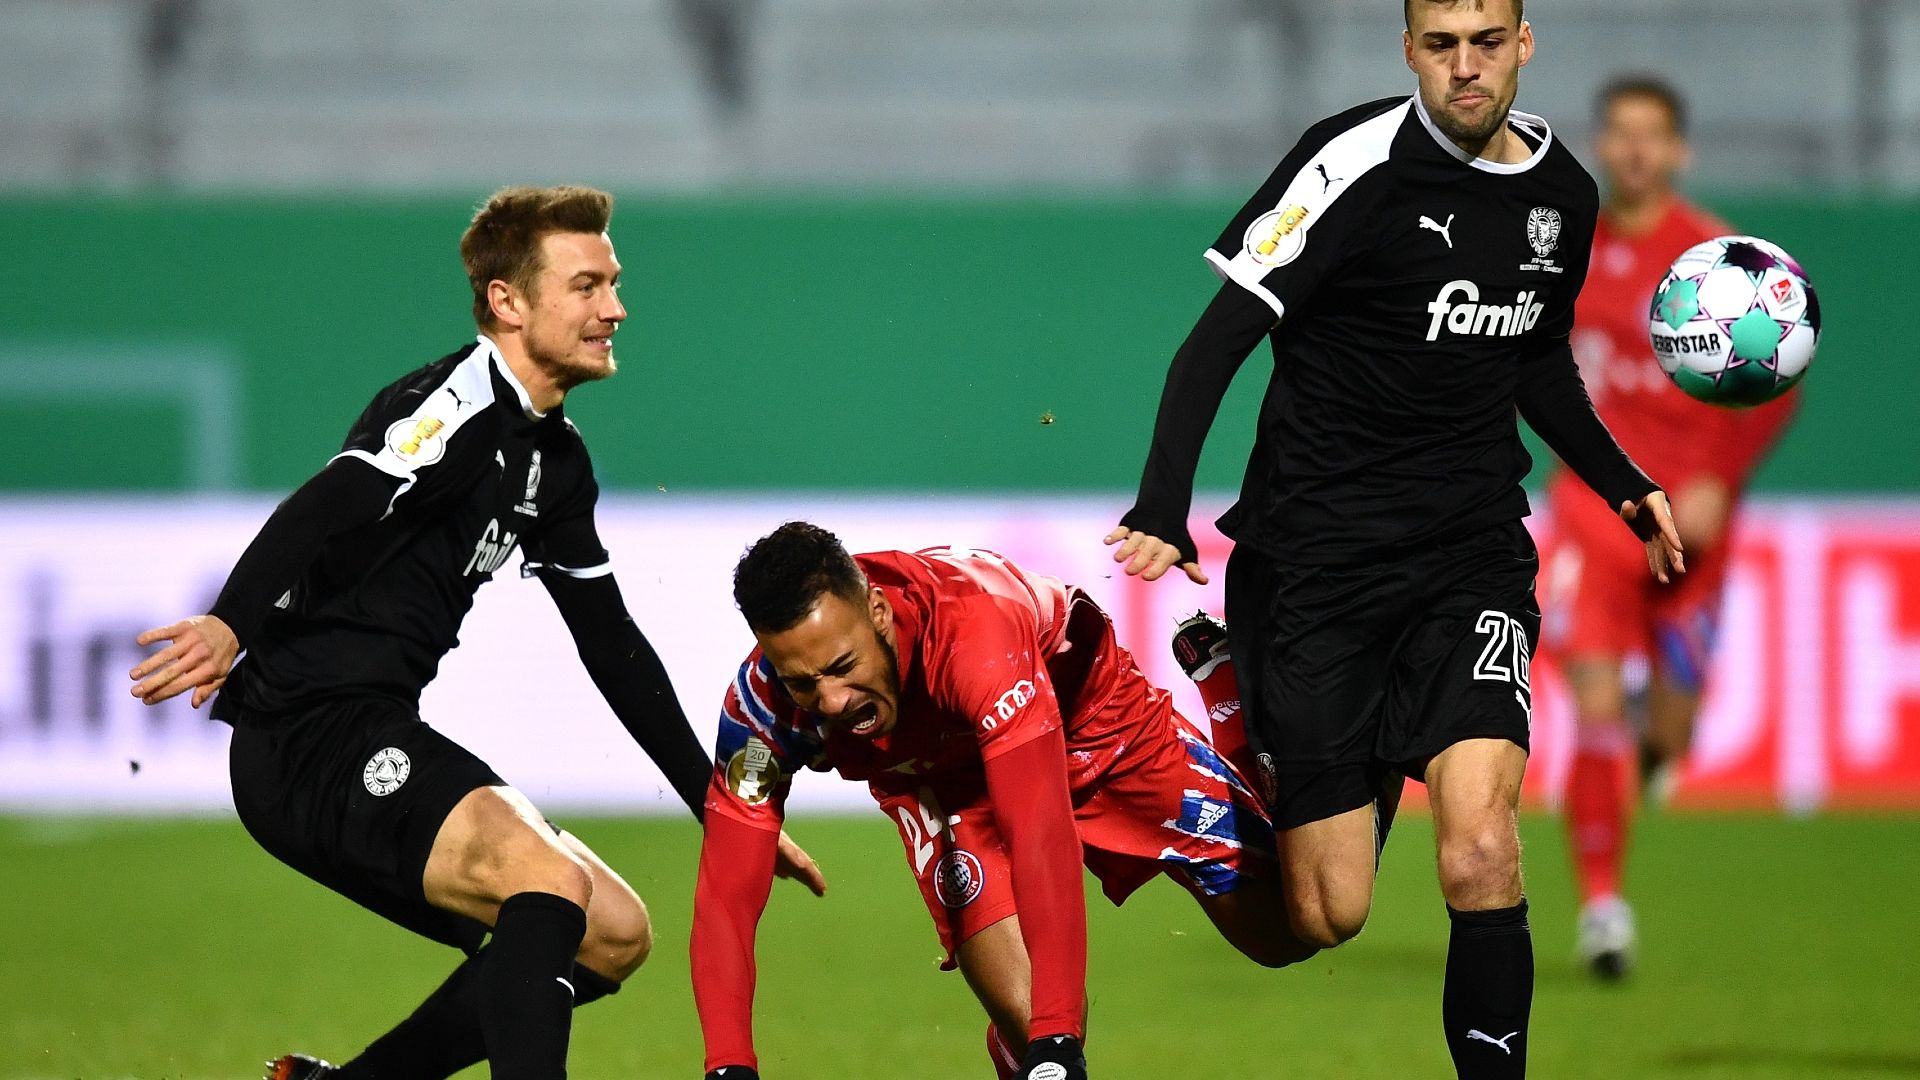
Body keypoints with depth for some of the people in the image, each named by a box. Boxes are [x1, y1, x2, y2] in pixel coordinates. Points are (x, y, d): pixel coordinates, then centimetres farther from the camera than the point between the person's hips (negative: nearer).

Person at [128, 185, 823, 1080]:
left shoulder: (556, 460, 18)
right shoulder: (457, 407, -12)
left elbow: (611, 646, 25)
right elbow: (323, 510, -29)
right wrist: (229, 624, -48)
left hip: (377, 747, 10)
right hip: (310, 733, -10)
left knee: (613, 934, 8)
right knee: (552, 879, -28)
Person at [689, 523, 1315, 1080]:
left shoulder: (975, 628, -45)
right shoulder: (763, 703, -32)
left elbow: (1043, 835, -49)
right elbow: (724, 900, -28)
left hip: (1087, 713, -2)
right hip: (940, 776, 2)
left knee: (1280, 932, 4)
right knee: (1023, 1013, -24)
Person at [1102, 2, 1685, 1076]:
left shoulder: (1565, 194, 7)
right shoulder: (1358, 162, -12)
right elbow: (1220, 338, -13)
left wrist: (1628, 485, 18)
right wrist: (1164, 512, -24)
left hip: (1473, 554, 3)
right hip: (1318, 553, -3)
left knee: (1481, 853, -22)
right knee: (1329, 915, -2)